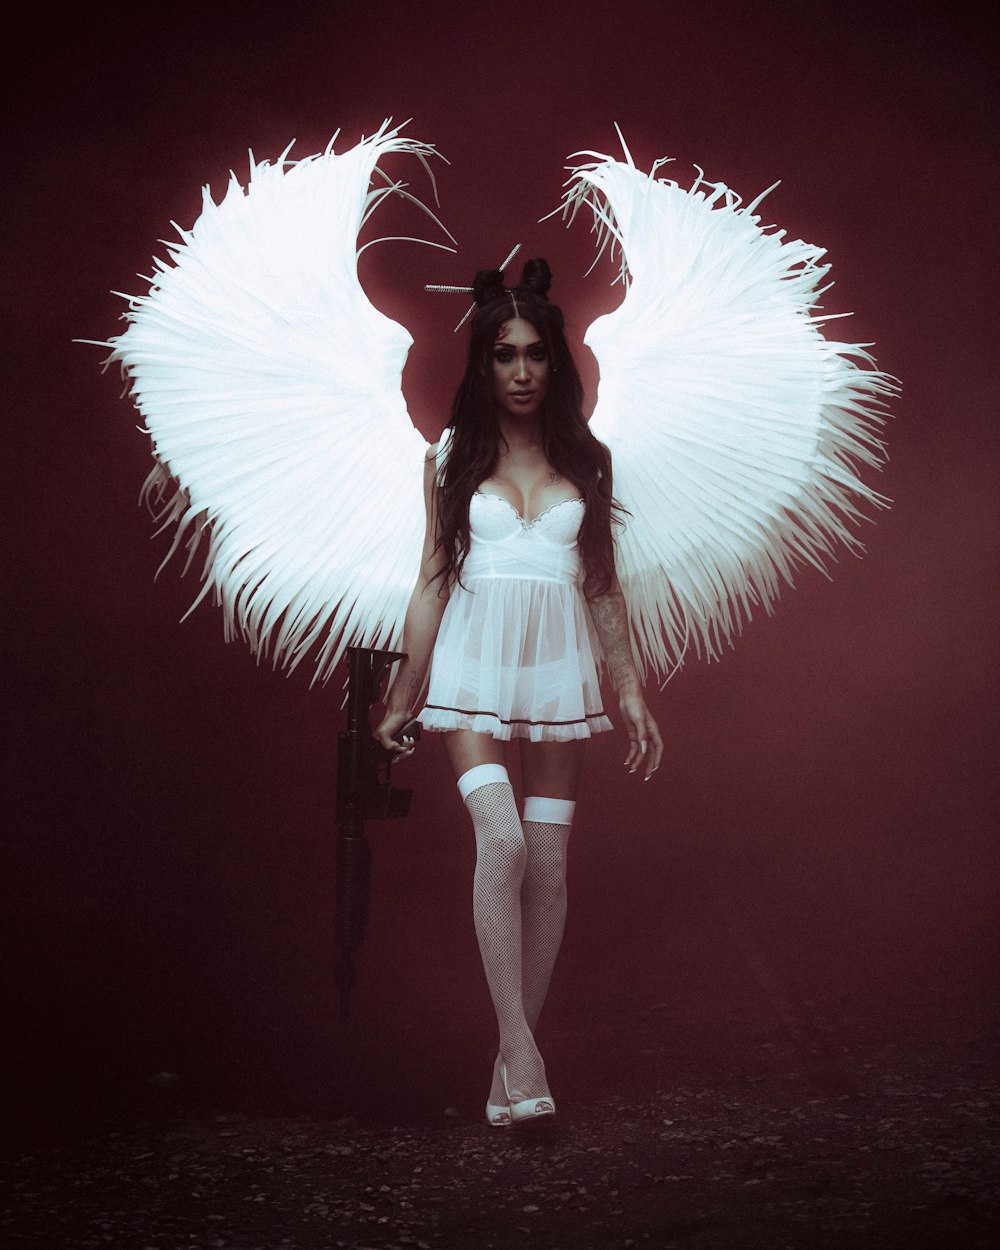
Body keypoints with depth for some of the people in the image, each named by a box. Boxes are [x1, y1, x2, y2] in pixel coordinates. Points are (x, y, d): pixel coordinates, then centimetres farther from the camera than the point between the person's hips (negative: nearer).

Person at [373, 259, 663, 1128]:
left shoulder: (586, 462, 10)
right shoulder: (452, 460, 6)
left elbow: (603, 588, 13)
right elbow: (432, 582, 8)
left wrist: (633, 692, 9)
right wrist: (401, 700, 8)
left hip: (558, 665, 2)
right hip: (474, 663, -2)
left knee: (550, 864, 0)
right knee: (502, 839, -21)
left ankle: (516, 1057, 9)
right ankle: (520, 1051, -19)